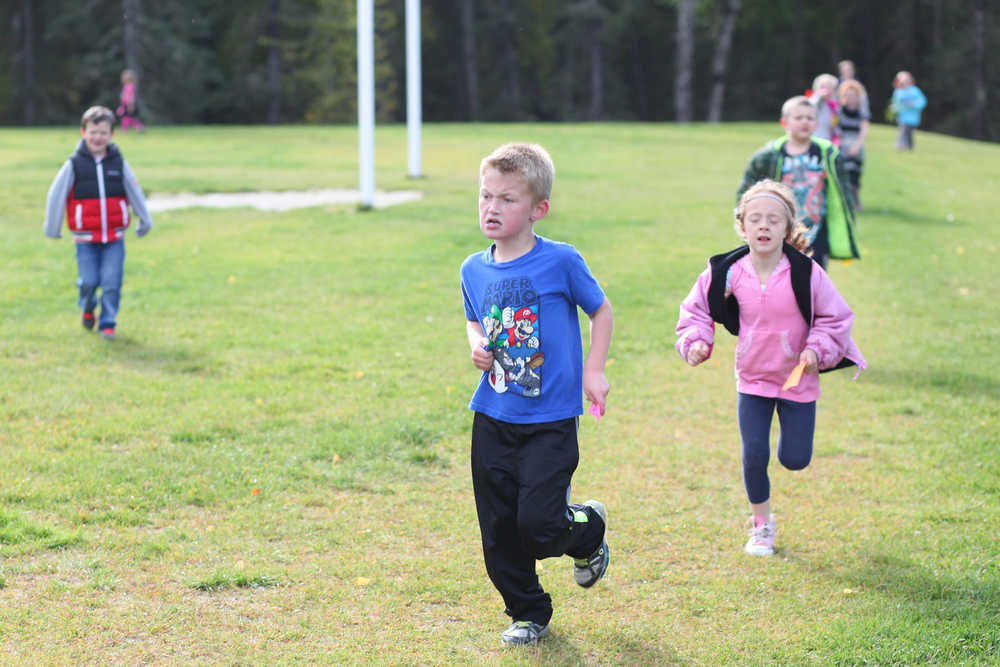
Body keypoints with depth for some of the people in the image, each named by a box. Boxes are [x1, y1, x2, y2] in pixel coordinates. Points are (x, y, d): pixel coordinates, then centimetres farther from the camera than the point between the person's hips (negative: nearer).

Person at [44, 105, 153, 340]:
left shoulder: (118, 162, 1)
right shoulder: (75, 164, -4)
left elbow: (134, 192, 10)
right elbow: (56, 195, 1)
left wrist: (145, 221, 16)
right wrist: (52, 228, 4)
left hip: (115, 236, 1)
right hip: (86, 238, -1)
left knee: (112, 283, -4)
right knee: (89, 281, 0)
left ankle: (108, 323, 10)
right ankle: (87, 308, 32)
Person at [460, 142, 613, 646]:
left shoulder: (560, 261, -11)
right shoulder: (474, 270, 3)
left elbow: (601, 310, 2)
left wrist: (593, 371, -6)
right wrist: (475, 345, -1)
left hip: (550, 420, -5)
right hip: (493, 418, 5)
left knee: (538, 521, -13)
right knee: (498, 530, 7)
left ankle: (590, 532, 22)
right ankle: (528, 614, 28)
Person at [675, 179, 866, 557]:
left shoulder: (805, 273, -16)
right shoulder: (728, 273, -11)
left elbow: (835, 317, -5)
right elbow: (697, 310, 4)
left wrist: (818, 350, -18)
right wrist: (696, 342, -12)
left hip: (798, 380, -1)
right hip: (752, 379, 1)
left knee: (795, 460, 3)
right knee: (754, 455, -4)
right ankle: (761, 524, 19)